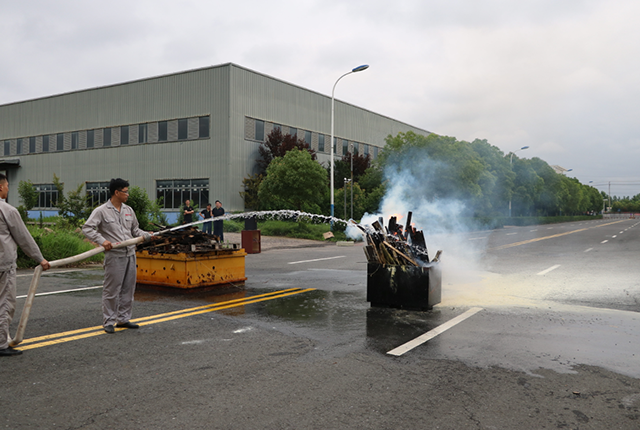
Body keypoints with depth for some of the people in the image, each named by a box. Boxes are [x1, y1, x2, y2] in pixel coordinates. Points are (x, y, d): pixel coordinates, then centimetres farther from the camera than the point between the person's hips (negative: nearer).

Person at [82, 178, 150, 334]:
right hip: (114, 256, -6)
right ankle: (109, 322, 10)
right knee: (112, 290, -1)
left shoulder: (128, 210, 13)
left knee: (128, 289, 12)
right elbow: (87, 228, -11)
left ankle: (123, 319, 23)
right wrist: (102, 241, -22)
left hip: (130, 254, 7)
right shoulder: (101, 211, -6)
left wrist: (148, 235, 6)